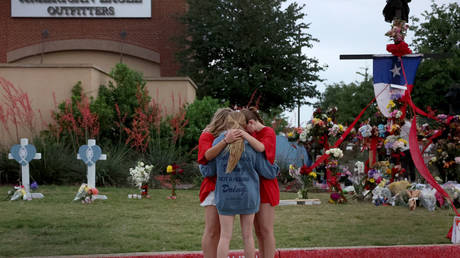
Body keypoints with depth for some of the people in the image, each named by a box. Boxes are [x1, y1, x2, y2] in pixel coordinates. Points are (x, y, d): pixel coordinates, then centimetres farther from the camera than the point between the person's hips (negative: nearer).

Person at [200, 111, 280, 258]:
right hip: (247, 196, 0)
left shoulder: (218, 143, -5)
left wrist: (202, 166, 21)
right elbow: (266, 171, 2)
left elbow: (207, 171, 0)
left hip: (225, 196, 0)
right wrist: (276, 170, 23)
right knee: (247, 235, 11)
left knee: (225, 236, 5)